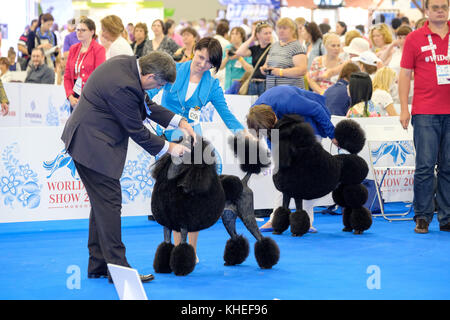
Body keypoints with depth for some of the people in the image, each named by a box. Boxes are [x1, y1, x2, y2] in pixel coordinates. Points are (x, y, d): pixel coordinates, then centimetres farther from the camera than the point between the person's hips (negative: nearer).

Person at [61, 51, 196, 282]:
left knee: (102, 203, 14)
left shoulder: (128, 63, 2)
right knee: (109, 203, -8)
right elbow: (137, 132, -18)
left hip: (90, 140, 11)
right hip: (94, 146, -11)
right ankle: (117, 267, -5)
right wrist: (169, 148, -6)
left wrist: (180, 122, 8)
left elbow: (146, 104, 14)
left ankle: (98, 265, 19)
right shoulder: (123, 87, -28)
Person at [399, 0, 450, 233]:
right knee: (425, 166, -3)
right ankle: (422, 217, 5)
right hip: (425, 112, -2)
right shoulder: (414, 39, 4)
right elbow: (405, 74, 4)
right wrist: (404, 109, -2)